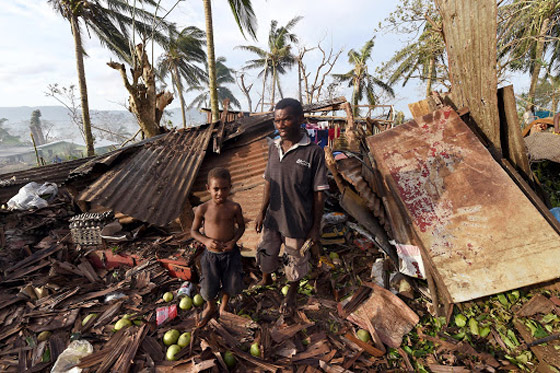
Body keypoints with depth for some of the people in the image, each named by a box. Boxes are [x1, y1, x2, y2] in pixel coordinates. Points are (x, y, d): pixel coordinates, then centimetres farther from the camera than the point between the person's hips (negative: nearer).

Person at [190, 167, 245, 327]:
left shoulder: (234, 208, -13)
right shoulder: (202, 209, -14)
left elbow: (241, 226, 1)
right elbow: (193, 231, -1)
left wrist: (233, 241, -15)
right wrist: (206, 240, -19)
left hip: (230, 253, 1)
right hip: (211, 255, 0)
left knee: (230, 285, 17)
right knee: (208, 288, 12)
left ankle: (224, 306, 51)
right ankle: (210, 308, 48)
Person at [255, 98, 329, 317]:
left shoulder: (313, 153, -18)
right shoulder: (273, 147, -2)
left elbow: (319, 194, -13)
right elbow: (268, 182, 7)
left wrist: (316, 227, -9)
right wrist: (262, 212, 8)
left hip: (298, 222, -4)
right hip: (273, 217, 5)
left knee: (295, 261, 17)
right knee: (266, 252, 22)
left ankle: (291, 297, 46)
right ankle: (266, 280, 55)